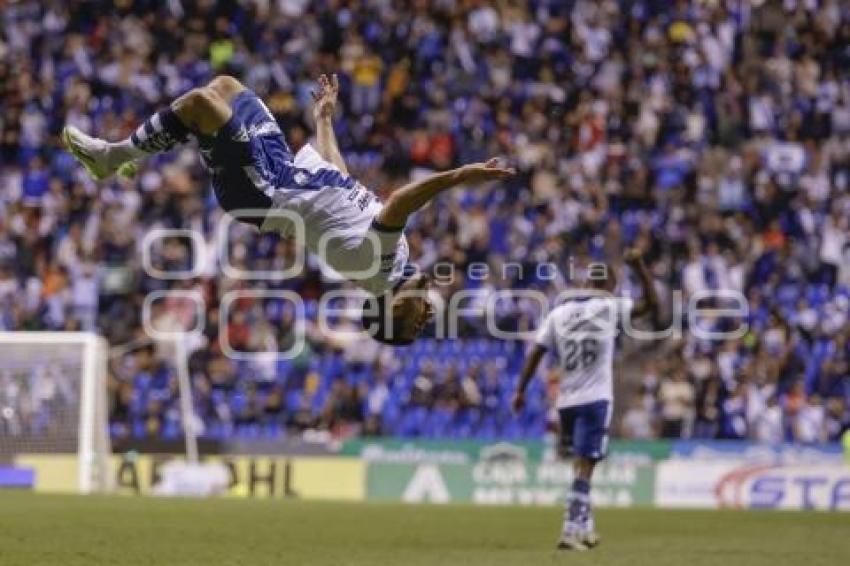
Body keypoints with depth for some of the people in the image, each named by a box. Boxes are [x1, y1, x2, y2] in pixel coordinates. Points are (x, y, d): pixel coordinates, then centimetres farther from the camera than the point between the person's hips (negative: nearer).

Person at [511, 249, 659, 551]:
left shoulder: (558, 313, 5)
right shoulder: (609, 307, -3)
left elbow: (536, 353, 2)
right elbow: (651, 303, 4)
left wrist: (520, 390, 6)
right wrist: (640, 267, 7)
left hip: (566, 401, 4)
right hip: (595, 399, -4)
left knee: (582, 463, 19)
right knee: (584, 467, -6)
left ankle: (585, 526, 24)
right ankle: (571, 530, -15)